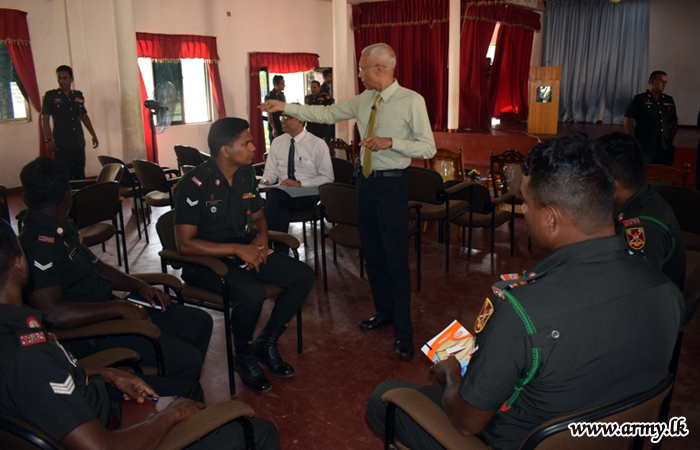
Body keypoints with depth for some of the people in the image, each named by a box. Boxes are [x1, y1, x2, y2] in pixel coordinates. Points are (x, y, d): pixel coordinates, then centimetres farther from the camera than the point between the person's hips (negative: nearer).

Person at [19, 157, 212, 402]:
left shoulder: (63, 229, 11)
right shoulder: (39, 244, -22)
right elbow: (51, 313, -31)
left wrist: (139, 286, 8)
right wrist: (118, 308, -24)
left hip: (108, 312, 10)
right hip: (87, 335, -10)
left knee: (200, 321, 7)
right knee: (187, 359, -22)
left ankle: (189, 391, 22)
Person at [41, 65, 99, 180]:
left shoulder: (78, 96, 12)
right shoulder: (50, 96, 1)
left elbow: (84, 117, 21)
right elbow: (45, 119, -1)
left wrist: (93, 135, 19)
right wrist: (48, 140, -10)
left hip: (79, 143, 4)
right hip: (61, 144, -4)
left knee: (80, 174, 6)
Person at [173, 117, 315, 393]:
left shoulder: (246, 174, 5)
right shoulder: (195, 184, -17)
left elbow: (257, 216, 20)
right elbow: (185, 244, -20)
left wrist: (261, 236, -4)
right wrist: (237, 249, -23)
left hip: (243, 250, 7)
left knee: (304, 276, -8)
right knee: (252, 293, -35)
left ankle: (266, 344, 7)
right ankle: (244, 358, -4)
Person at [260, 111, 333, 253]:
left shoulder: (318, 144, -2)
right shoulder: (277, 143, 13)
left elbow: (327, 178, -3)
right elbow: (271, 170, 19)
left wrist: (300, 183, -16)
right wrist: (266, 180, -7)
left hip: (307, 196, -3)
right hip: (282, 193, 4)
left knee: (275, 194, -33)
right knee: (280, 209, -35)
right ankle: (280, 251, -25)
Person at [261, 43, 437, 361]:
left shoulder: (412, 101, -10)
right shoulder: (364, 100, 9)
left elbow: (428, 147, -11)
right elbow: (327, 114, 14)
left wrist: (390, 142, -22)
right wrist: (285, 107, 11)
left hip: (392, 184, -7)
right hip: (366, 181, 7)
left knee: (396, 259, -3)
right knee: (372, 253, 16)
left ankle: (403, 332, 9)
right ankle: (384, 311, 35)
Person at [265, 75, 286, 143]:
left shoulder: (282, 95, 13)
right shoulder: (270, 96, -10)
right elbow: (269, 114, -13)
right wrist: (273, 128, -19)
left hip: (283, 126, 7)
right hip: (275, 127, -7)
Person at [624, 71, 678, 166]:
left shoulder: (669, 100, 17)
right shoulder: (639, 99, 1)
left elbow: (674, 123, 24)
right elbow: (627, 122, -5)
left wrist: (670, 140, 11)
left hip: (665, 150, 5)